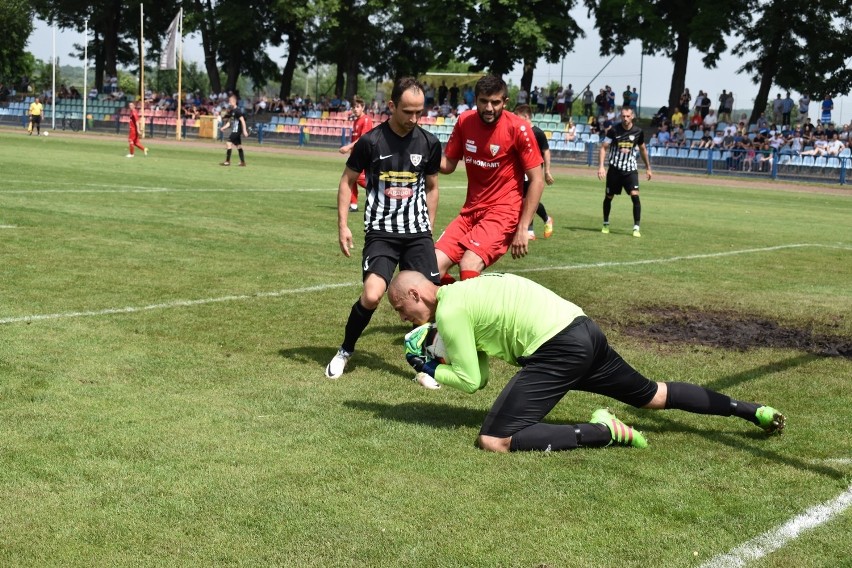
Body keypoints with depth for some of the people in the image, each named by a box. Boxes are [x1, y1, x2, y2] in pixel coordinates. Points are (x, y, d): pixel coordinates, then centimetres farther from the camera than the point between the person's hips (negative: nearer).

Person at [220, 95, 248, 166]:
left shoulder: (237, 111, -14)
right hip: (234, 130, 10)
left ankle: (227, 161, -11)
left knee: (229, 143, -13)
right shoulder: (231, 111, 13)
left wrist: (244, 130, -21)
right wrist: (224, 127, 5)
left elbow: (242, 120, -17)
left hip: (237, 130, -10)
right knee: (238, 146, 11)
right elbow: (229, 122, 19)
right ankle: (243, 162, 15)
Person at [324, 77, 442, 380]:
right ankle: (345, 350, 7)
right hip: (380, 233, -3)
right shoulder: (370, 141, -8)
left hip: (418, 233, 3)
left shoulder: (429, 143, 1)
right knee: (372, 296, -19)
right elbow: (347, 181, 4)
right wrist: (342, 225, -2)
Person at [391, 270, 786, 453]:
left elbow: (469, 381, -3)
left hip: (559, 349, -10)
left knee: (493, 441, -12)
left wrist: (430, 370, 12)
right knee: (651, 395, 26)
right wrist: (437, 357, 22)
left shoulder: (449, 312, -5)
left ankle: (603, 432, -12)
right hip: (583, 331, 10)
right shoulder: (465, 293, 22)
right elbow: (481, 376, 24)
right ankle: (750, 410, 30)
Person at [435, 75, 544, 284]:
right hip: (471, 210, 5)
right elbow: (448, 165, 10)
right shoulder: (465, 122, 1)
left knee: (469, 266, -26)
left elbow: (537, 181, -10)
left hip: (503, 211, -5)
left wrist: (523, 228, -14)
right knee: (434, 266, -8)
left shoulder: (518, 128, -13)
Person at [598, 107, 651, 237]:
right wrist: (601, 166, -18)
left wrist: (648, 168, 19)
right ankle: (606, 224, 31)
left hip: (631, 170, 0)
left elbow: (643, 149, 14)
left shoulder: (638, 132, -2)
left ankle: (636, 227, -11)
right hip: (614, 168, 0)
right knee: (608, 197, 10)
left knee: (635, 196, -16)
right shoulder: (614, 130, -8)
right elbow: (603, 147, -6)